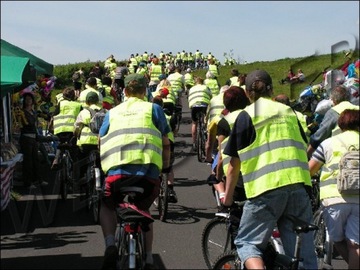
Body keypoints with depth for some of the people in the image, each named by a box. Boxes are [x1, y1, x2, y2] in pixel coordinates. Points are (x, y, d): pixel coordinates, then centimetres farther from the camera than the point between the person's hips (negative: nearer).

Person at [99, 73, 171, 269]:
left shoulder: (113, 112, 20)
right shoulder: (153, 108, 16)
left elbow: (100, 142, 19)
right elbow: (165, 143, 14)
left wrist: (104, 165, 36)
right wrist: (166, 168, 28)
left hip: (117, 171, 0)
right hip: (148, 172, 0)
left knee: (107, 206, 28)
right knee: (143, 210, 28)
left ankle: (110, 246, 6)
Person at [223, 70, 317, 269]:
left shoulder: (247, 115, 7)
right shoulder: (289, 112, 20)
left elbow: (235, 163, 7)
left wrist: (228, 197, 16)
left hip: (267, 187, -4)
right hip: (299, 185, 4)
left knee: (246, 242, 8)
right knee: (304, 252, 9)